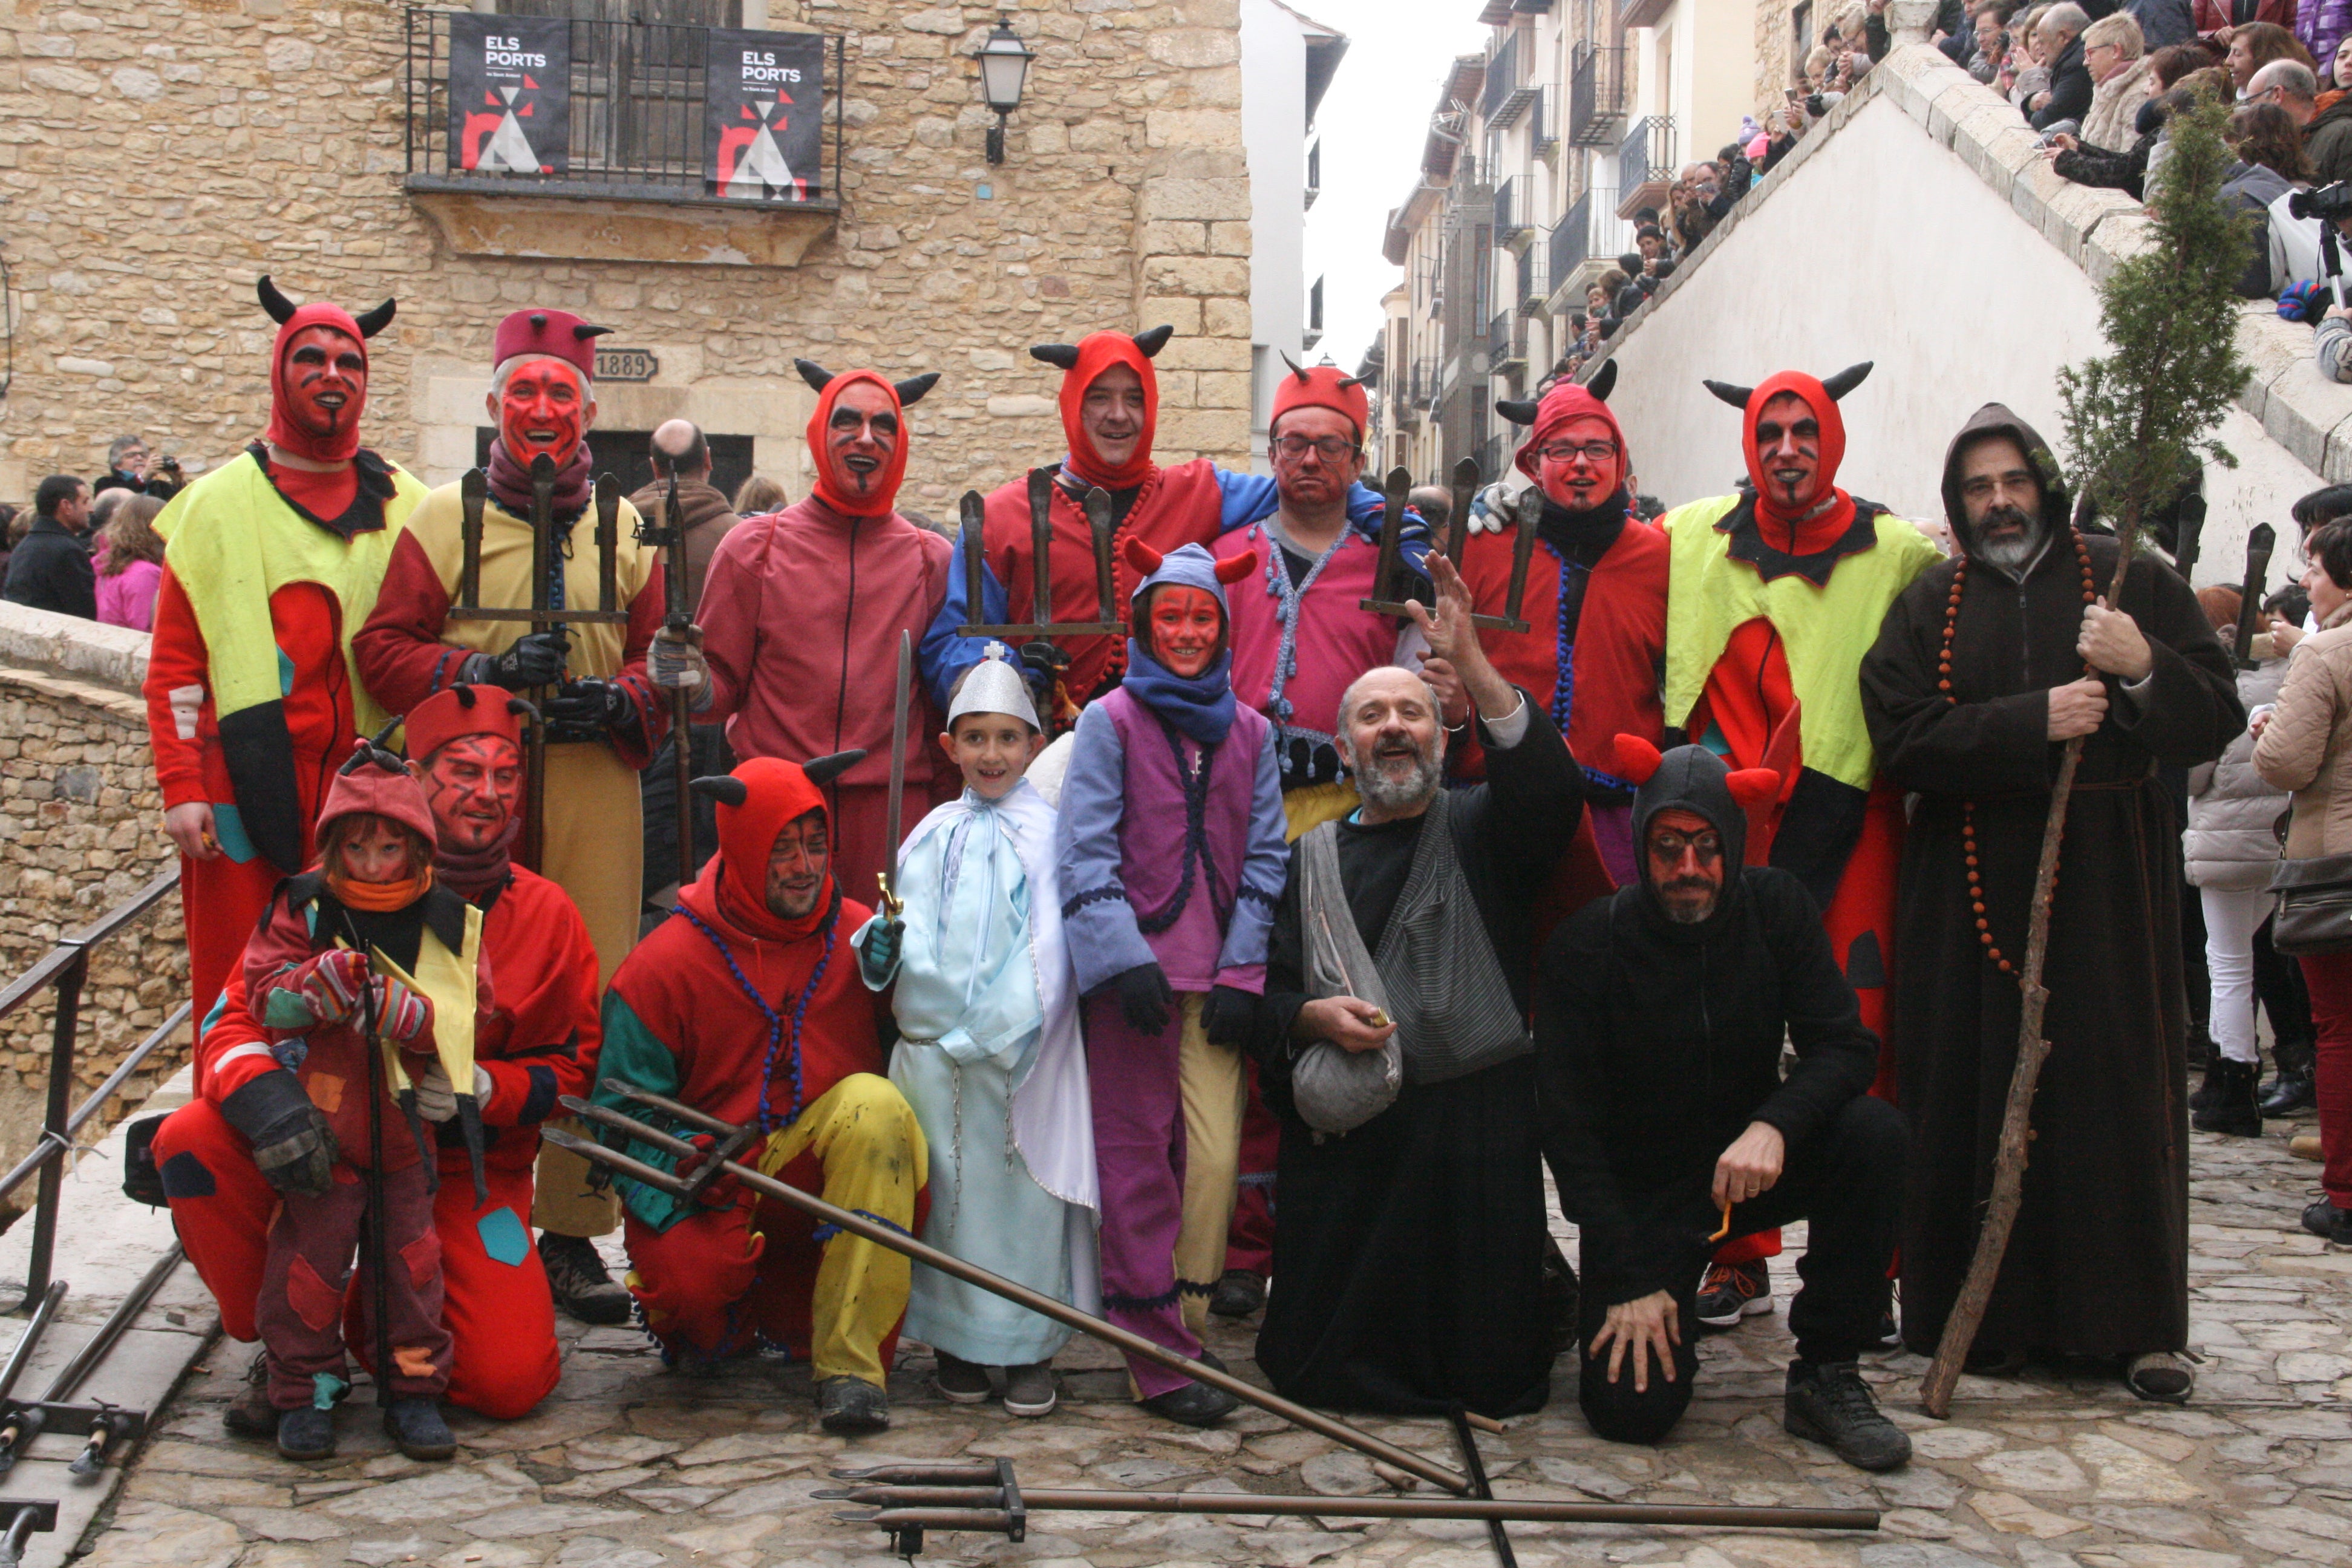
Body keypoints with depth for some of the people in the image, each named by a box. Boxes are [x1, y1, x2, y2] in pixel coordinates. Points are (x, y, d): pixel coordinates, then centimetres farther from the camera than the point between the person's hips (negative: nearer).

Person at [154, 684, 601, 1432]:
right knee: (192, 1140, -29)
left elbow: (570, 1068, 2)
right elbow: (238, 1017, -7)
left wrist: (473, 1089, -19)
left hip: (466, 1168, 0)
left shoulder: (547, 917, -1)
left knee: (509, 1382, -19)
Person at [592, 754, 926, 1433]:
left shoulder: (859, 935, 1)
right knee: (690, 1277, -31)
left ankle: (850, 1359, -28)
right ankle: (734, 1322, 14)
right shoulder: (665, 964, -5)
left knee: (873, 1102, -29)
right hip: (709, 1190, -1)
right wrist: (679, 1162, -22)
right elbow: (624, 1109, -2)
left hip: (822, 1177, 1)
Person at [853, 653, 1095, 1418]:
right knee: (945, 1192, 7)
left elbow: (1050, 946, -7)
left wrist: (1002, 1032, -16)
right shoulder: (932, 836, 12)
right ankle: (956, 1341, 20)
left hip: (1019, 1057, -3)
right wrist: (881, 946, -11)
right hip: (932, 1046, 3)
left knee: (1022, 1191, 0)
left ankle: (1029, 1350, 11)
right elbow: (909, 930, 12)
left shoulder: (1048, 832, 0)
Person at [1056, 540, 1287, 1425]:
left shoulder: (1250, 734, 12)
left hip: (1215, 975, 3)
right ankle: (1158, 1359, 3)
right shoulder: (1110, 721, 3)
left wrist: (1242, 975, 0)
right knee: (1137, 1159, -1)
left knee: (1216, 1157, -3)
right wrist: (1127, 959, -14)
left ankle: (1184, 1332, 11)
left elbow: (1264, 860, 10)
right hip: (1134, 969, -3)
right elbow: (1085, 854, -4)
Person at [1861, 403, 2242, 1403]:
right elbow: (1905, 738, -4)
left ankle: (2140, 1323, 6)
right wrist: (2034, 723, -15)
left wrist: (2146, 672, -16)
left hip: (2109, 883, -1)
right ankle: (1982, 1315, 7)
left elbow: (2217, 721, 3)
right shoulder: (1927, 608, 11)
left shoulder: (2133, 585, 9)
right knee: (1974, 1103, -1)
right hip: (1968, 895, 1)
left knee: (2120, 1095, -2)